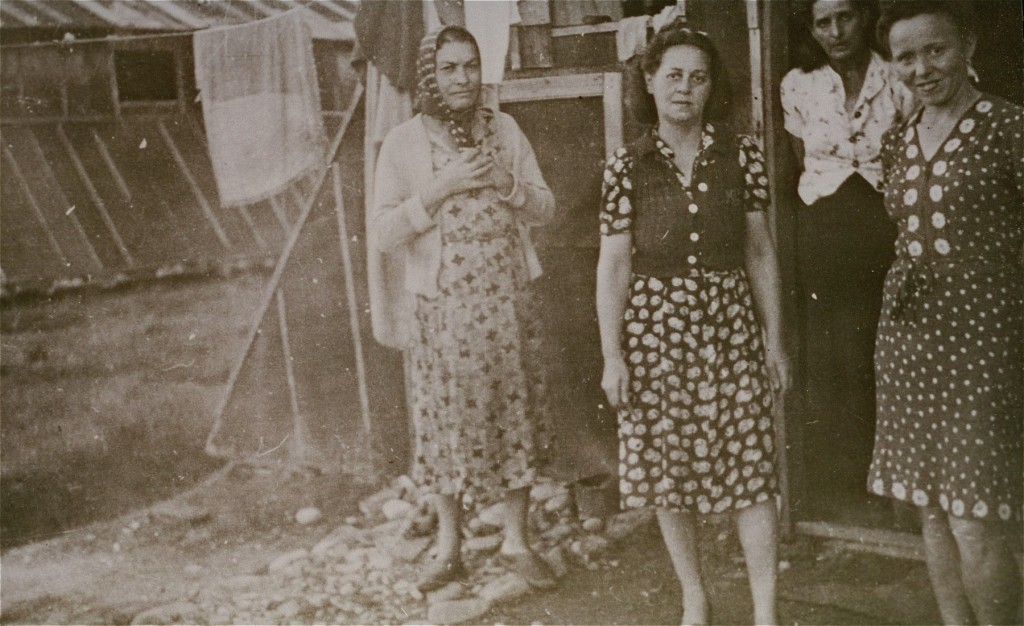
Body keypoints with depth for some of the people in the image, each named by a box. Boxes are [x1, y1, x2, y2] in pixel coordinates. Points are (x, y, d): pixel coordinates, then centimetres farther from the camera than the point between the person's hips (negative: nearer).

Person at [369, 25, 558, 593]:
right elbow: (383, 231, -9)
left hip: (508, 300, 2)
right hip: (443, 306, -2)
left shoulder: (505, 130, 5)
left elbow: (545, 208, 6)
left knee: (516, 414, 7)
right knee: (451, 422, 5)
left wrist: (503, 182, -12)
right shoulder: (403, 143, -3)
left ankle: (516, 539, 23)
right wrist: (441, 187, -18)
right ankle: (449, 549, 21)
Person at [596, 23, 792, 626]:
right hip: (655, 328, 0)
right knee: (669, 469, 7)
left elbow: (761, 251, 6)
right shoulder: (627, 166, -1)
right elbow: (614, 265, -1)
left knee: (751, 463, -1)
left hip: (730, 326, 0)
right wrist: (612, 356, -5)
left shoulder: (741, 154, 2)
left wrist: (775, 339, 4)